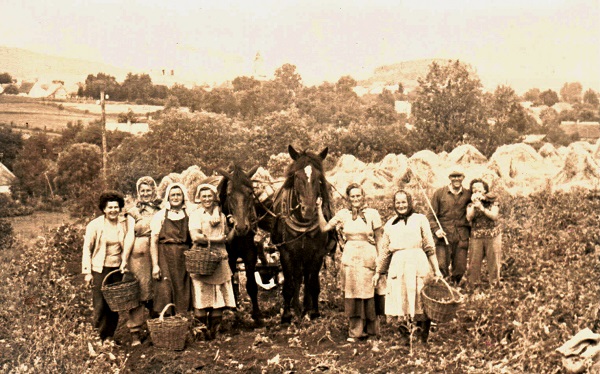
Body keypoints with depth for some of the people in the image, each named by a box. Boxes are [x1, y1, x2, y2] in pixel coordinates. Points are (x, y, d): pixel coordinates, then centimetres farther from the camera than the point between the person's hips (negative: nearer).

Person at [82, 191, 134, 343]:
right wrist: (87, 272, -5)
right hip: (99, 269, -3)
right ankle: (99, 337, 9)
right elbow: (87, 249, -2)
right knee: (100, 305, -3)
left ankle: (110, 337, 18)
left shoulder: (124, 223, 3)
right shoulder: (95, 225, -6)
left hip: (118, 268, 3)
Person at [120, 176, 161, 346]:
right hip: (138, 254, -2)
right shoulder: (133, 212, 8)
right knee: (138, 292, -4)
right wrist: (124, 259, -6)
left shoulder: (161, 210, 12)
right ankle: (135, 333, 0)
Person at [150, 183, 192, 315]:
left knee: (184, 294, 2)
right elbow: (153, 241, 2)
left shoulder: (189, 215, 11)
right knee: (164, 293, -5)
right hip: (165, 259, -2)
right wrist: (155, 265, -7)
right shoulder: (160, 216, 6)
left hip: (184, 259, 2)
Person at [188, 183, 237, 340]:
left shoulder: (221, 215, 17)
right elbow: (195, 237, -10)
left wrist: (235, 226, 4)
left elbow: (227, 238, 19)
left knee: (218, 299, 0)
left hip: (219, 260, 4)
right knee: (201, 298, -8)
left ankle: (214, 332, 9)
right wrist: (216, 239, -7)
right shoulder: (195, 214, 4)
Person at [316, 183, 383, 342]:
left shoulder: (372, 214, -1)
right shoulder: (343, 214, 6)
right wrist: (319, 209, -1)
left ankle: (370, 328, 16)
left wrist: (380, 260, -1)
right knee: (351, 294, 4)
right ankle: (355, 331, 13)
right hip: (349, 256, 3)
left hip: (368, 256, -2)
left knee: (367, 292, 1)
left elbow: (378, 238, 2)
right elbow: (324, 227, 8)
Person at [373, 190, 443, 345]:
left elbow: (430, 247, 5)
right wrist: (378, 272, 22)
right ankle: (406, 338, 4)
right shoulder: (390, 224, 16)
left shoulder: (420, 219, 7)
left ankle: (422, 340, 4)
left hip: (419, 264, -3)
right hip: (398, 266, 3)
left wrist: (436, 269, 2)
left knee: (421, 301, -4)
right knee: (401, 301, -2)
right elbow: (384, 250, 21)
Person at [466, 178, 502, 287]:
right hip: (476, 236, 1)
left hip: (492, 235, -1)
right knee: (474, 262, -1)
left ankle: (493, 284, 14)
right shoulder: (471, 205, 12)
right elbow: (469, 218, -4)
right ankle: (473, 284, 9)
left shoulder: (493, 202, 5)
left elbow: (494, 216, -9)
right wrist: (474, 205, -15)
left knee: (493, 261, 2)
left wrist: (481, 208, -16)